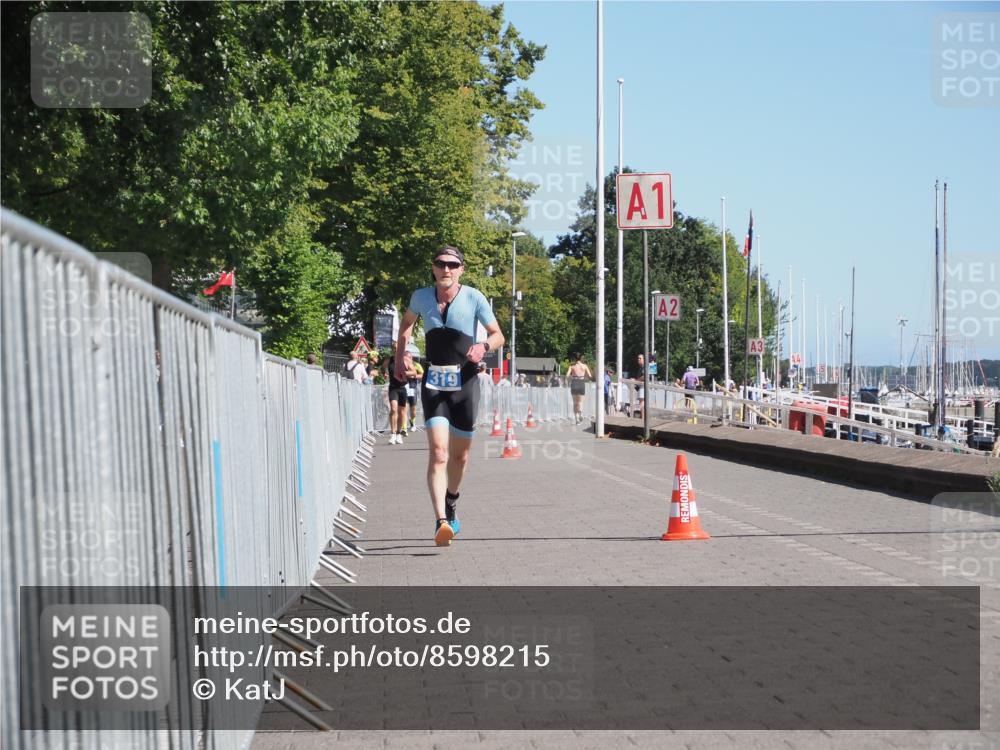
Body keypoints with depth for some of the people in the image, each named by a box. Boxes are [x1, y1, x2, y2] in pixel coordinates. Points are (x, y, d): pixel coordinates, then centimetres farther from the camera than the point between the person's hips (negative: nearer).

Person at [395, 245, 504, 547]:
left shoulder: (474, 298, -6)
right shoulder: (421, 297, 2)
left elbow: (498, 335, -1)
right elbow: (406, 323, 23)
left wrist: (484, 346, -23)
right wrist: (400, 357, 17)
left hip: (465, 382, 0)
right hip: (433, 383, 0)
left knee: (459, 454, 12)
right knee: (438, 452, -15)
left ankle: (450, 505, 40)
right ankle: (442, 522, -25)